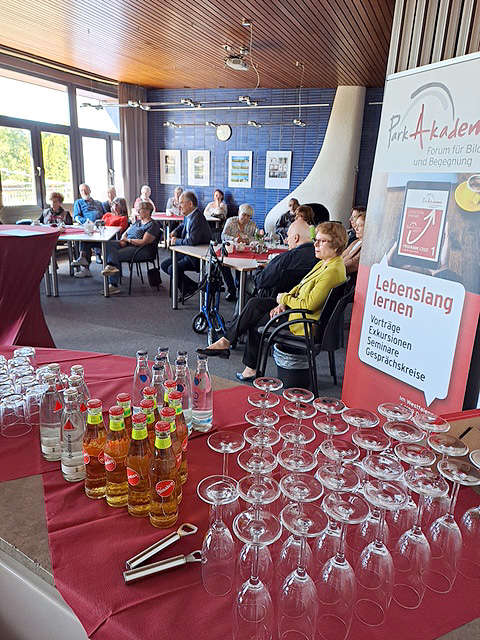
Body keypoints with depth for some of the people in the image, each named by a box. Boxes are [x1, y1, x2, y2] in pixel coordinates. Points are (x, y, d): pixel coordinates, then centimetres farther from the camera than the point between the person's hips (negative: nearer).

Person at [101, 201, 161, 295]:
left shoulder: (153, 225, -6)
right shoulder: (137, 222, 22)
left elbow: (143, 242, -15)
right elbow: (125, 233, 21)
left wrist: (128, 240, -8)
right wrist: (123, 240, -2)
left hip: (141, 249, -8)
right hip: (127, 245, 8)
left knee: (117, 254, -26)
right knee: (108, 244, -17)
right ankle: (112, 265, -34)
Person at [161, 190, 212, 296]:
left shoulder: (197, 219, -23)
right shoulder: (189, 216, 7)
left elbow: (192, 241, -34)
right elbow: (183, 225, 31)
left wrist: (177, 241, -17)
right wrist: (175, 232, 10)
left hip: (198, 258, -10)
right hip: (188, 252, 10)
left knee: (172, 269, -23)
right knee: (164, 265, 8)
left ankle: (192, 287, -3)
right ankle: (188, 286, 10)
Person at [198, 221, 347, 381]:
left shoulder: (333, 271, -22)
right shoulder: (323, 263, 10)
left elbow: (308, 304, -26)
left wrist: (284, 298, -10)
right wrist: (282, 304, -4)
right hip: (295, 307, 9)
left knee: (256, 322, -6)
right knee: (254, 304, -3)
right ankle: (226, 341, 0)